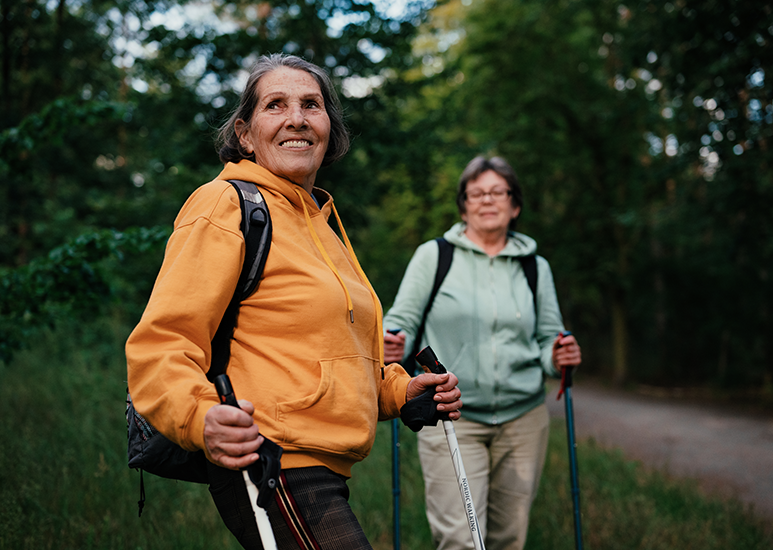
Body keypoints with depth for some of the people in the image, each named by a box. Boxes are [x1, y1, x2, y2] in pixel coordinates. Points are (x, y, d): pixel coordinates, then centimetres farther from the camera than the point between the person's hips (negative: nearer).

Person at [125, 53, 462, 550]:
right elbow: (161, 344, -16)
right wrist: (201, 416, -34)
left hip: (323, 479, 9)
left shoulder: (322, 225, 20)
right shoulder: (226, 206, -8)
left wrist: (399, 390, 14)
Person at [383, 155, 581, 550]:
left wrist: (559, 356, -8)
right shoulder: (433, 255, 3)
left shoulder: (536, 267, 12)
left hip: (523, 419, 3)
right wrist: (392, 347, -20)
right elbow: (401, 320, 2)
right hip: (452, 418, -3)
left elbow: (548, 337, 14)